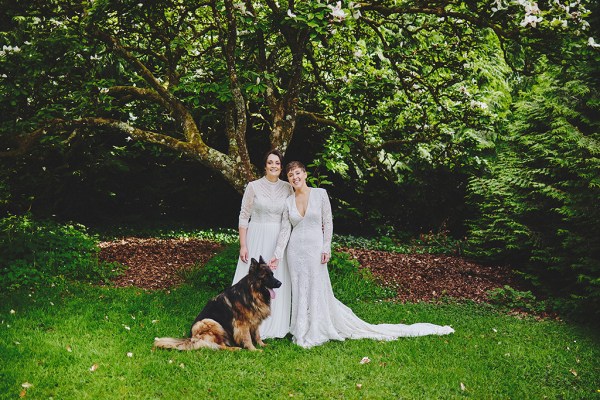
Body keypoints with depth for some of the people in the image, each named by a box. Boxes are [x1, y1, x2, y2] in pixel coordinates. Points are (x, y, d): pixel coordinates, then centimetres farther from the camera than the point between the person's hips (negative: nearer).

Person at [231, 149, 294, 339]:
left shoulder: (288, 188, 4)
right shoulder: (253, 186, -3)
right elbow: (244, 216, -3)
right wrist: (243, 245, -8)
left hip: (280, 240, 2)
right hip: (257, 238, -2)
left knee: (277, 282, 6)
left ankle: (275, 325, 18)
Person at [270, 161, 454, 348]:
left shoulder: (320, 194, -5)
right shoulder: (288, 201, 4)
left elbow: (328, 223, -4)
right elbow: (285, 230, 4)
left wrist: (326, 249, -9)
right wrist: (277, 255, -2)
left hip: (315, 248, -3)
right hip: (295, 250, 3)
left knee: (317, 289, 1)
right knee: (299, 290, 8)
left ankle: (315, 332, 13)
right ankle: (301, 331, 20)